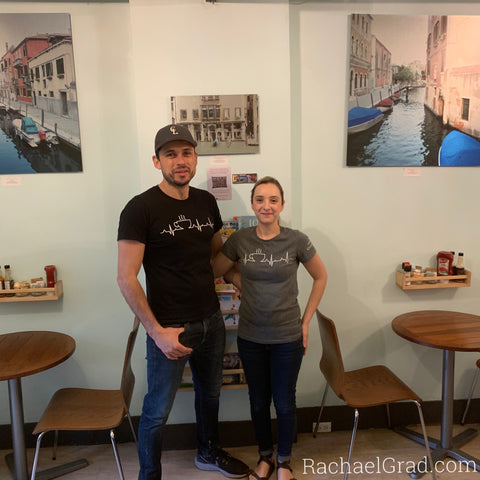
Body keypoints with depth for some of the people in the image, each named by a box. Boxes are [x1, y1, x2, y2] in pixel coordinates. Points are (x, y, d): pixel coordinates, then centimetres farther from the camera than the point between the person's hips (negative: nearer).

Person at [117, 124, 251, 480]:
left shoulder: (206, 202, 3)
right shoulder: (141, 208, -15)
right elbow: (126, 278, -17)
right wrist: (158, 332, -19)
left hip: (211, 320, 6)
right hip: (170, 329, -6)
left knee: (210, 392, 24)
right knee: (158, 411, 10)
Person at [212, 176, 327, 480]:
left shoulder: (296, 241, -12)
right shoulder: (239, 240, -6)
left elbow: (321, 277, 2)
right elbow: (215, 272, 9)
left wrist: (306, 321, 1)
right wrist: (239, 278, -7)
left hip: (287, 338, -2)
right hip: (250, 337, 2)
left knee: (284, 403, 11)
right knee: (258, 401, 17)